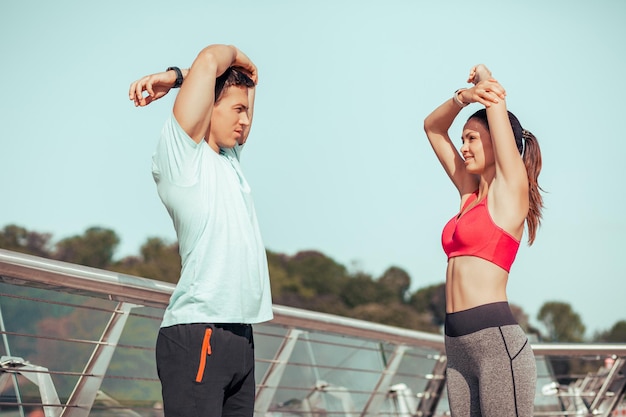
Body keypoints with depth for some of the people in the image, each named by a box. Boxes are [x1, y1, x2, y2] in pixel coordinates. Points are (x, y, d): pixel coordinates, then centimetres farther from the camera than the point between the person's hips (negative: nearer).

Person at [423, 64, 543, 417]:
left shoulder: (511, 188, 0)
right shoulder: (471, 195, 19)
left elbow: (496, 100, 1)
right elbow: (433, 127, 27)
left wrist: (485, 80, 21)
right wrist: (465, 96, 14)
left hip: (497, 339, -8)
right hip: (458, 346, 8)